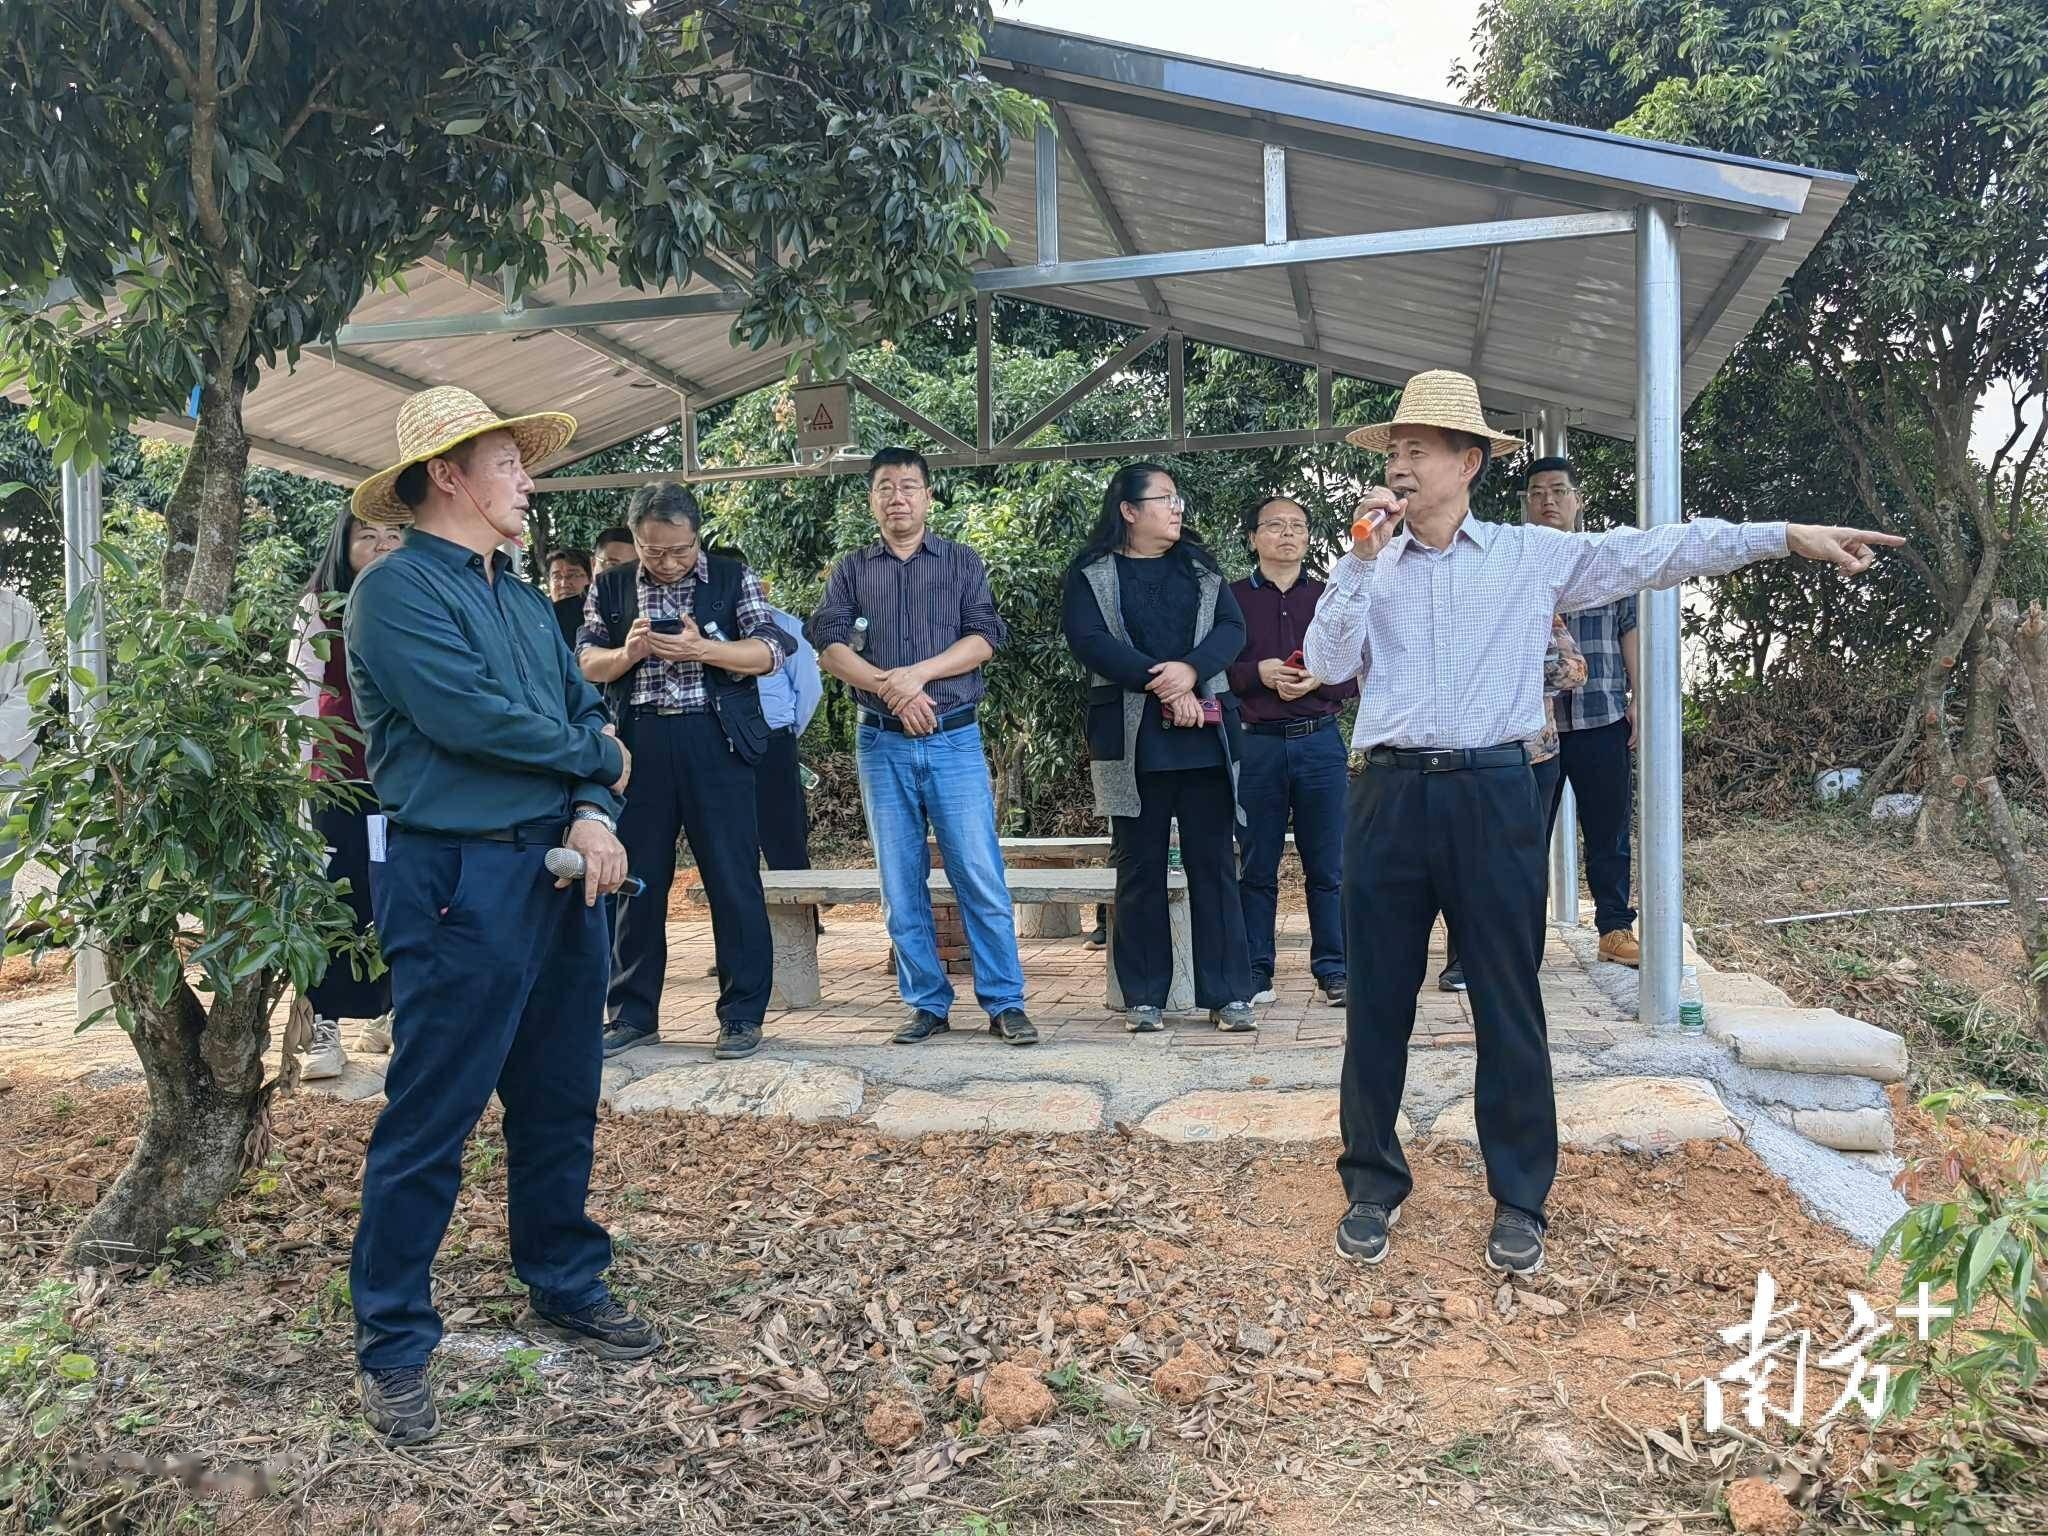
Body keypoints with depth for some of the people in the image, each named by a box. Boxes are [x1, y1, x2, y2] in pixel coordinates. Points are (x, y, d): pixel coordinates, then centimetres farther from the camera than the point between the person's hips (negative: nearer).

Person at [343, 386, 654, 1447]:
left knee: (561, 1103, 16)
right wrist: (594, 755, -5)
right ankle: (392, 1347, 14)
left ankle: (565, 1291, 32)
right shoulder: (397, 590, -10)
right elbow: (477, 718, -21)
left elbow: (584, 712, 11)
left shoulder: (524, 599, 16)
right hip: (458, 881, -8)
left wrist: (595, 813, -10)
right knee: (429, 1121, 0)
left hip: (559, 874, 8)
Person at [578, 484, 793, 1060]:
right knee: (636, 880, 8)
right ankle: (633, 1014, 19)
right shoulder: (609, 588, 11)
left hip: (716, 741, -2)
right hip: (638, 743, 2)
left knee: (733, 878, -1)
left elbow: (770, 651, -2)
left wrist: (701, 649, -17)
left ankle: (742, 1014, 9)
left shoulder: (732, 577, 5)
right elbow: (586, 665, 9)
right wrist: (626, 654, -13)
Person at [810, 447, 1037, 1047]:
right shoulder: (850, 572, 11)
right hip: (881, 744, 2)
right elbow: (830, 647, -2)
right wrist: (891, 688, -15)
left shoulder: (962, 563, 9)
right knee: (900, 885, 5)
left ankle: (1005, 1002, 2)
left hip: (954, 739, -2)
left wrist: (915, 674, -15)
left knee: (981, 878, -5)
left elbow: (983, 638, -3)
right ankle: (927, 1004, 14)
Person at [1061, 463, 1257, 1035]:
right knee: (1140, 867, 3)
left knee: (1214, 863, 2)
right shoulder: (1092, 573, 5)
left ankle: (1228, 994, 6)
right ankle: (1144, 998, 10)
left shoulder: (1200, 567, 16)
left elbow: (1231, 628, 4)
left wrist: (1191, 670, -16)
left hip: (1205, 735, 3)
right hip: (1133, 740, -2)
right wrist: (1163, 687, -16)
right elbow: (1087, 639, -9)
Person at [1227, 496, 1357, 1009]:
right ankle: (1255, 972, 10)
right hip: (1256, 744, -1)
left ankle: (1333, 970, 9)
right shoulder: (1232, 598, 8)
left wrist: (1319, 680, -8)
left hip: (1320, 741, 2)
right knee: (1257, 866, 3)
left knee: (1327, 866, 2)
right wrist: (1257, 673, -13)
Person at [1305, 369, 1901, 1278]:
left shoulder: (1533, 555, 7)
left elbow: (1657, 552, 5)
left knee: (1509, 1008, 4)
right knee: (1378, 1006, 7)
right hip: (1389, 795, 2)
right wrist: (1362, 558, -7)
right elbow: (1326, 662, -1)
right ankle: (1372, 1187, 21)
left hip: (1493, 795, -1)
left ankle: (1519, 1202, 18)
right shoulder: (1369, 565, 10)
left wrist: (1789, 535, 1)